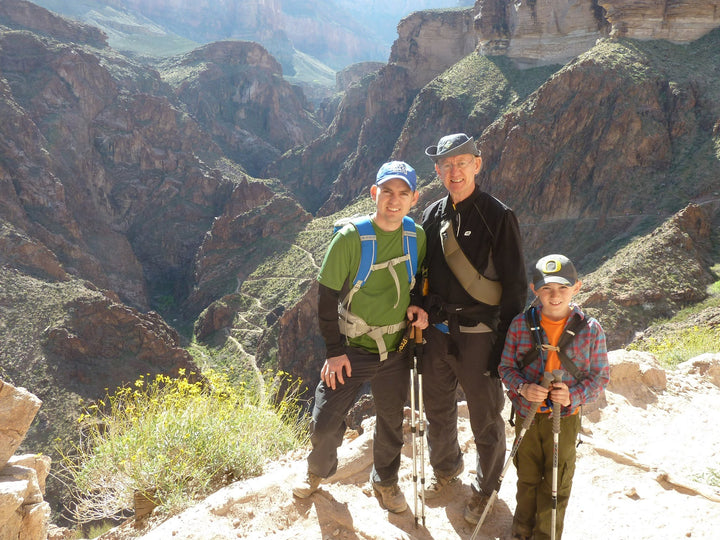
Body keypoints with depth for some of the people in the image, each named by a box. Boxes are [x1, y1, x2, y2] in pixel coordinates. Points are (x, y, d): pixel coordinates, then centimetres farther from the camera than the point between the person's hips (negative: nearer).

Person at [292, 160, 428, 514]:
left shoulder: (417, 238, -4)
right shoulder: (350, 238, -15)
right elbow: (327, 297, -9)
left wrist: (418, 308, -7)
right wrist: (334, 351, -10)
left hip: (396, 350, 3)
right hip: (351, 350, -2)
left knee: (391, 424, 15)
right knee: (324, 424, 2)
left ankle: (385, 481, 43)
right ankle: (318, 471, 35)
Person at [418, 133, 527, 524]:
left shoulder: (498, 217, -10)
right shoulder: (432, 216, 5)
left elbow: (515, 286, -10)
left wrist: (506, 344, -12)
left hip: (478, 335, -5)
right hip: (436, 331, 5)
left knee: (485, 419, 10)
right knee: (437, 410, 20)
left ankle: (485, 486, 34)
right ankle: (445, 468, 46)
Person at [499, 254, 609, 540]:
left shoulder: (590, 329, -12)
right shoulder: (520, 324, -9)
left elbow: (600, 376, -4)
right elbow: (506, 366, -1)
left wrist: (575, 395, -22)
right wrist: (523, 388, -20)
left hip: (565, 417, -1)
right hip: (526, 414, 2)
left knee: (556, 483, 12)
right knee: (527, 477, 20)